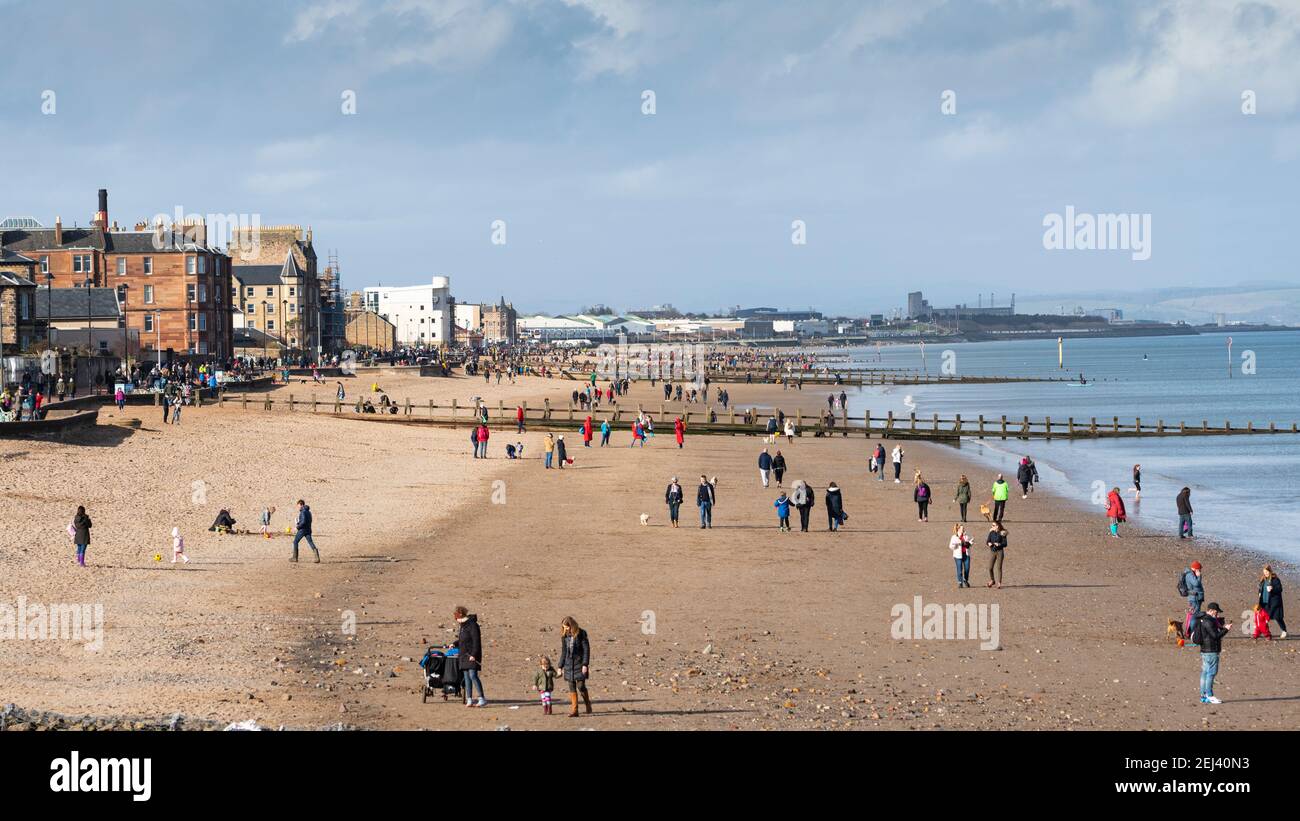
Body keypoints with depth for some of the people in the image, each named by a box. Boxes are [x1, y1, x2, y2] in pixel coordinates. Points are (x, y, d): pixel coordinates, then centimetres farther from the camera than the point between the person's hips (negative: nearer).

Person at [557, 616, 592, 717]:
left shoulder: (581, 634, -7)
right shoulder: (564, 636, 7)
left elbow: (586, 649, -8)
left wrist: (585, 664, -15)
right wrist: (560, 666, 12)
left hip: (579, 664, -5)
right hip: (569, 665, 5)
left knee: (581, 686, -7)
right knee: (572, 688, 1)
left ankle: (588, 704, 17)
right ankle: (574, 710, 3)